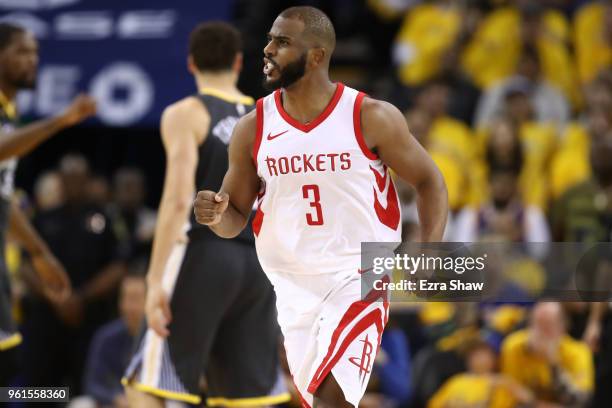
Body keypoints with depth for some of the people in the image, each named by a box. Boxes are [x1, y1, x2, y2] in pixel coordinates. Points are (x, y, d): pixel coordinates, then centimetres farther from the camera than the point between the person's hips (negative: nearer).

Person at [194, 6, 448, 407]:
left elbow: (429, 180, 2)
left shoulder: (372, 118, -9)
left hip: (359, 280, -4)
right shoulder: (252, 129, 0)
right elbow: (234, 220, 8)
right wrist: (216, 214, -16)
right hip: (293, 290, 4)